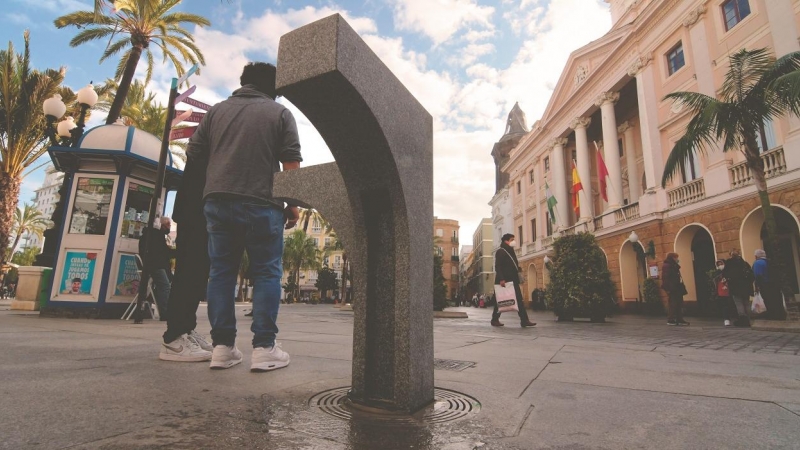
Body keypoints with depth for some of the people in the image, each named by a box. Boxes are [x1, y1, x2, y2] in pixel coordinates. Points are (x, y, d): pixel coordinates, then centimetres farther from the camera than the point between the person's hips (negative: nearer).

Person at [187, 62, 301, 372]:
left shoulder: (217, 110, 16)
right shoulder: (280, 113, 6)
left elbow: (193, 153, 15)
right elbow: (291, 164, -3)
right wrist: (293, 204, 2)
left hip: (217, 201, 4)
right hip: (260, 203, -3)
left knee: (221, 272, 8)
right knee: (266, 273, 2)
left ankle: (222, 346, 9)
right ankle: (264, 348, 0)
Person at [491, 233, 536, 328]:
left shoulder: (511, 251, 19)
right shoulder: (500, 252, -8)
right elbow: (497, 267, -16)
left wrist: (518, 269, 10)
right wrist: (501, 279, -24)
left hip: (513, 280, 9)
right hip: (504, 281, -9)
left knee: (519, 300, 2)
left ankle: (524, 320, 1)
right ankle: (495, 319, 12)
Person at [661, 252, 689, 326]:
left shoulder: (674, 266, 18)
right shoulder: (667, 266, -12)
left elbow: (678, 277, 21)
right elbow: (665, 278, -19)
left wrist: (682, 286, 15)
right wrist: (668, 289, -23)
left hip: (677, 288, 10)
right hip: (672, 289, -10)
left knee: (679, 304, 10)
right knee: (673, 304, -6)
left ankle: (679, 319, 15)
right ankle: (670, 320, 1)